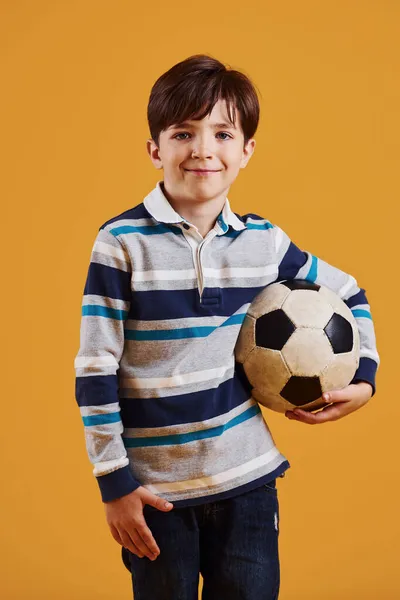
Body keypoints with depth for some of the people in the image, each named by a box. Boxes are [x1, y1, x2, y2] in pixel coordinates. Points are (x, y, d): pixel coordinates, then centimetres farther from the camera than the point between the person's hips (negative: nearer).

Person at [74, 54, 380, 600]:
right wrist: (114, 483, -9)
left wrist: (363, 379, 5)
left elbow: (348, 294, 17)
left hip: (247, 479, 3)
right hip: (155, 489, -3)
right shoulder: (122, 242, -10)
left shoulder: (263, 241, 1)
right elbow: (94, 370, -9)